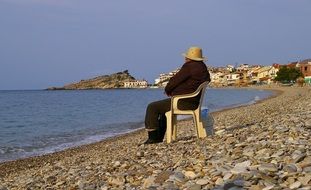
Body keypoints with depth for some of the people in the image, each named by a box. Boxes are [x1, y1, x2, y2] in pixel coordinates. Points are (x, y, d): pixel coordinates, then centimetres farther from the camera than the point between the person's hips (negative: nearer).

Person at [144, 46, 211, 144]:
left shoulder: (189, 66, -17)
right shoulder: (203, 68, 13)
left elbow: (175, 80, -16)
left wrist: (167, 90, 7)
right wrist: (173, 92, 13)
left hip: (183, 102, -11)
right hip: (194, 102, 11)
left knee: (152, 107, -4)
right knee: (163, 107, 31)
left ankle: (153, 138, -3)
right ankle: (159, 137, 31)